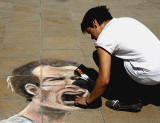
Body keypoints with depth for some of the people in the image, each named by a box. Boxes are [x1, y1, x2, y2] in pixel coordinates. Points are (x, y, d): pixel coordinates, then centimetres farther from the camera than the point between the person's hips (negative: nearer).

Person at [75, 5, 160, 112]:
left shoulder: (104, 38, -8)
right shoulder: (127, 20, 16)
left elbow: (104, 80, -13)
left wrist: (88, 100, 5)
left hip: (150, 76, -9)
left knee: (98, 55, 3)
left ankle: (130, 100, 5)